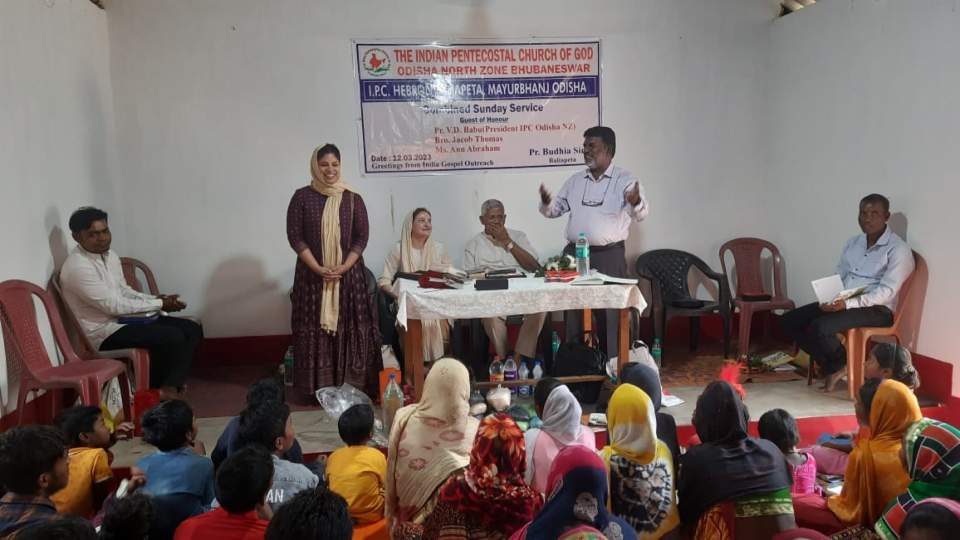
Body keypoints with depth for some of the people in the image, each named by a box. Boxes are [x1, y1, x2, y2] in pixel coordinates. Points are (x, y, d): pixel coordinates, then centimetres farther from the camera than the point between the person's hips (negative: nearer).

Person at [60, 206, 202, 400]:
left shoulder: (110, 255, 8)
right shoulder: (77, 267, -20)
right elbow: (114, 305, -21)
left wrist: (157, 299, -1)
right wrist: (159, 304, -15)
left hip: (125, 318, 9)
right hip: (104, 332, -9)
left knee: (192, 329, -4)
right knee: (173, 337, -25)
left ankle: (170, 387, -7)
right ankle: (159, 390, -2)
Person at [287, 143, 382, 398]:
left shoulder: (353, 199, 3)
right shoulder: (302, 197, 1)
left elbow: (362, 237, 1)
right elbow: (295, 236, -3)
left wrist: (343, 267, -12)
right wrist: (318, 268, -12)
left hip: (349, 274, 1)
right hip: (312, 275, 0)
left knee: (350, 330, 0)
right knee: (315, 330, 1)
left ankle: (351, 386, 8)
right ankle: (319, 388, 9)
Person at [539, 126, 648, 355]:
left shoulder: (625, 179, -3)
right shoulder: (575, 180, 12)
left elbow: (641, 213, -17)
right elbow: (556, 209, 15)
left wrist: (636, 202, -41)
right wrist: (546, 203, -9)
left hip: (609, 256, -4)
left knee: (610, 314, -1)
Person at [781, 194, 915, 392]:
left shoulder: (898, 249, -8)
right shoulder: (853, 243, 15)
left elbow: (886, 292, -18)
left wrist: (848, 304, -28)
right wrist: (829, 299, -7)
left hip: (876, 309, -8)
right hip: (843, 303, 8)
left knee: (820, 327, -32)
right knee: (789, 320, -9)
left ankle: (842, 363, 0)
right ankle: (831, 366, 2)